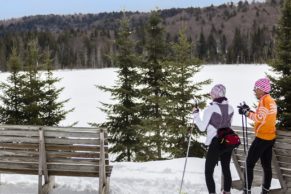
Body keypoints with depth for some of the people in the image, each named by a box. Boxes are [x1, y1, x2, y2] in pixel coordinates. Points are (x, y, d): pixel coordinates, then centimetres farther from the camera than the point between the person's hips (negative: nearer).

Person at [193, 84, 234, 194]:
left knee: (208, 172, 3)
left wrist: (195, 115, 0)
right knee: (226, 169, 19)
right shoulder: (230, 108, 2)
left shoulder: (211, 109, -14)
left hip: (215, 143, -6)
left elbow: (202, 127, -10)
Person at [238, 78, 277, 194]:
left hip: (262, 138, -9)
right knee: (267, 166, 12)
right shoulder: (271, 101, 12)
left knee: (249, 164, -3)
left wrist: (246, 112, -16)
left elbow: (260, 118, -24)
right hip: (270, 137, 9)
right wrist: (248, 111, 7)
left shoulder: (264, 100, -16)